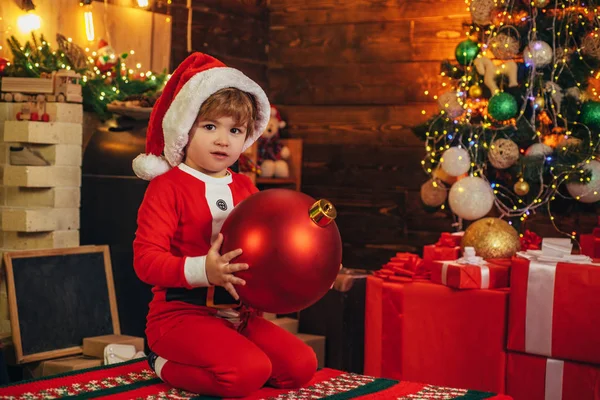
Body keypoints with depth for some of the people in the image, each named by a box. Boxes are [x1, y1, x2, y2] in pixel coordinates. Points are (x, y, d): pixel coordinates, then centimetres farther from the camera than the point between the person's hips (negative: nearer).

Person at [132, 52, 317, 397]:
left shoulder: (245, 187, 14)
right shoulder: (168, 187, -7)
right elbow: (146, 258, -15)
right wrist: (201, 271, -31)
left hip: (239, 313, 7)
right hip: (183, 313, -7)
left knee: (301, 365, -7)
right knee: (250, 371, -27)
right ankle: (166, 366, -3)